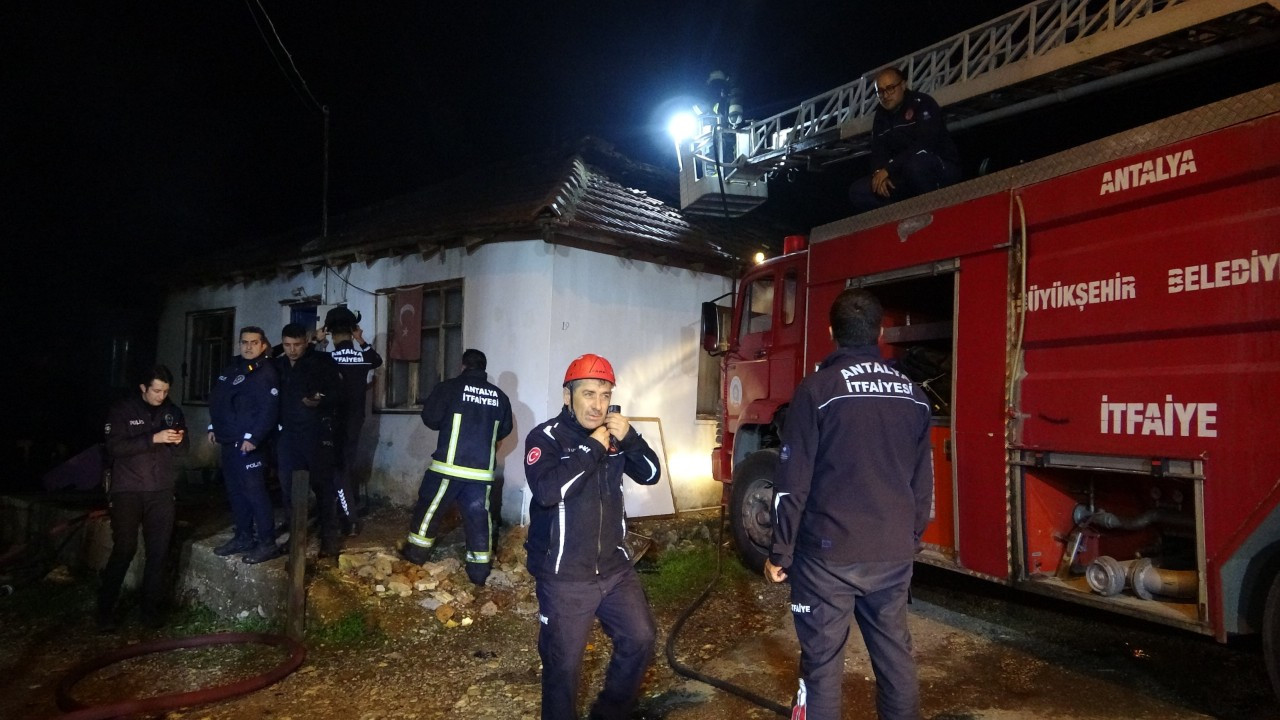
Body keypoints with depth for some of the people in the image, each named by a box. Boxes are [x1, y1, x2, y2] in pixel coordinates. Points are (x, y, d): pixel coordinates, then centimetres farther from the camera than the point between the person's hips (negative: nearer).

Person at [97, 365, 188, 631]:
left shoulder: (173, 412, 9)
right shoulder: (122, 411, -3)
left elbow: (183, 449, 11)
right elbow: (114, 447, -15)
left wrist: (178, 441, -12)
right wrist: (154, 439, -24)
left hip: (161, 492, 3)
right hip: (128, 491, -3)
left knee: (158, 552, 4)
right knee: (124, 549, -6)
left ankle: (151, 608, 14)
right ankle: (105, 609, 9)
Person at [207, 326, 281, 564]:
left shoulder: (265, 372, -11)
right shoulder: (232, 368, 15)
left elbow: (269, 410, -19)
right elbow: (216, 400, 23)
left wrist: (253, 438, -22)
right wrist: (214, 427, 17)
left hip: (248, 442, -9)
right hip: (229, 441, 9)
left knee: (254, 491, -9)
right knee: (235, 490, 13)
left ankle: (267, 543, -4)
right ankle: (243, 537, 23)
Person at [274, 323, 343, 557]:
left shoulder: (323, 362, -4)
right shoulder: (277, 366, 12)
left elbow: (337, 390, -9)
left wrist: (320, 400, -27)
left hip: (317, 432, -5)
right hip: (287, 433, 5)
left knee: (323, 484, -1)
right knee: (288, 485, 8)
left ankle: (329, 537, 6)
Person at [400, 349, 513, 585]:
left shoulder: (449, 387, -4)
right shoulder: (500, 396, 7)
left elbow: (430, 418, -4)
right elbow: (504, 430, 15)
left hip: (450, 465, -3)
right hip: (483, 469, 3)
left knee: (429, 507, 16)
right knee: (479, 516, 6)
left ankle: (417, 551, 28)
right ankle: (479, 570, 9)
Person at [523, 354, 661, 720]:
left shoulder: (614, 433, 5)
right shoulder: (546, 437, -13)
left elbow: (651, 474, 3)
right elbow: (547, 490, -29)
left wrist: (629, 438, -14)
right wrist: (593, 449, -24)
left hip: (615, 567, 6)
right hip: (564, 576, -5)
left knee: (640, 640, 12)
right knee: (563, 663, 5)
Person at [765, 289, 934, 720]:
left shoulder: (818, 388, -10)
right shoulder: (913, 395, 6)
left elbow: (794, 481, -10)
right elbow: (923, 482, 12)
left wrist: (781, 552, -2)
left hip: (830, 554, -5)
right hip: (895, 553, 5)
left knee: (822, 661, 5)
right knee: (895, 654, 17)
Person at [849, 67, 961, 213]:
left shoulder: (922, 104, -12)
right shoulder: (881, 115, 9)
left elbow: (924, 146, -25)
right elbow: (878, 152, 3)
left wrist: (888, 168, -27)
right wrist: (879, 172, -20)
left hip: (942, 169, -6)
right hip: (905, 178, 6)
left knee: (915, 163, -40)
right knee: (858, 191, -9)